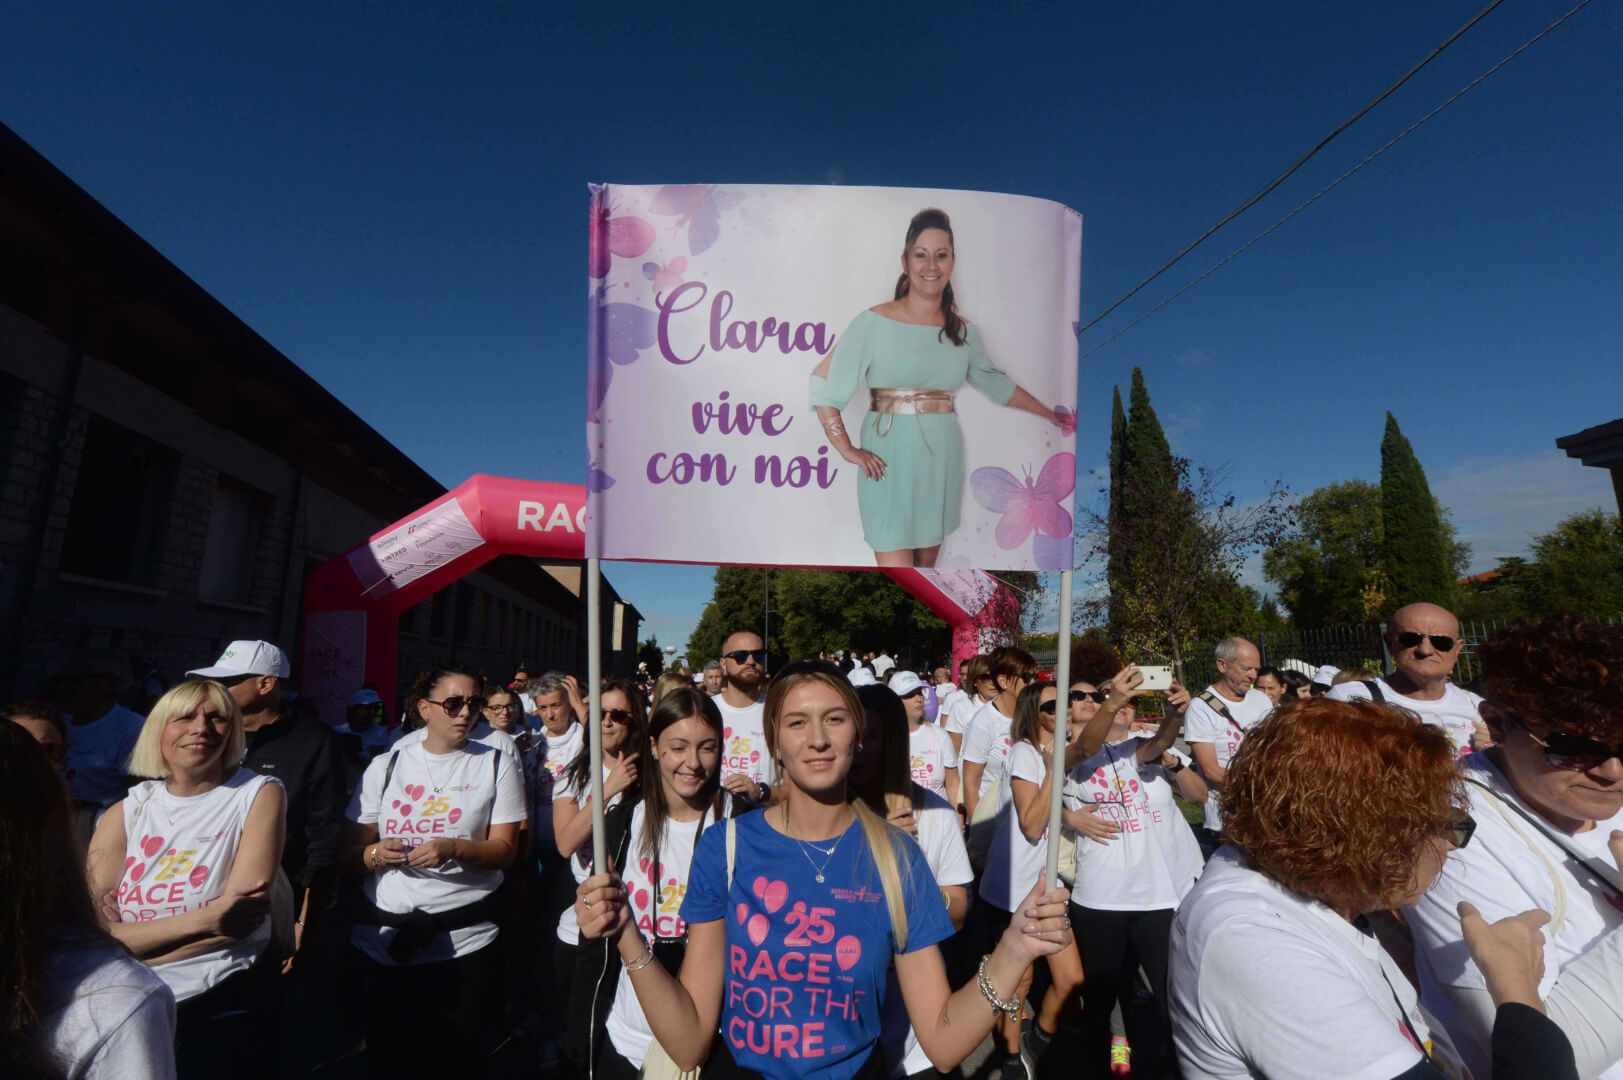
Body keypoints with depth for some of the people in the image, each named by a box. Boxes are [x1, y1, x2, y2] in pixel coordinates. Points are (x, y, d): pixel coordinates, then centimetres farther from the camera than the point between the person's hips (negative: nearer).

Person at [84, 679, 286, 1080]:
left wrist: (127, 937, -5)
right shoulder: (124, 813, 5)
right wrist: (207, 920, -16)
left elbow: (239, 918, -11)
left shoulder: (258, 794, -4)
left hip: (217, 1001, -3)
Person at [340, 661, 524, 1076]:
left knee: (462, 1059, 10)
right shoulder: (385, 765, 5)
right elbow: (350, 856, 5)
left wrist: (453, 848, -22)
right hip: (380, 941, 2)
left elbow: (505, 851, -5)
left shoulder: (497, 765, -1)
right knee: (385, 1059, 15)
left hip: (465, 941, -2)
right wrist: (375, 854, -16)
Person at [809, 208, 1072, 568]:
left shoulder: (963, 331, 9)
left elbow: (994, 382, 22)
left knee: (927, 560, 13)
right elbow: (823, 383, -7)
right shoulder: (874, 322, -7)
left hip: (942, 461, 5)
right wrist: (848, 450, -10)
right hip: (890, 463, -5)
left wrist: (1050, 414, 28)